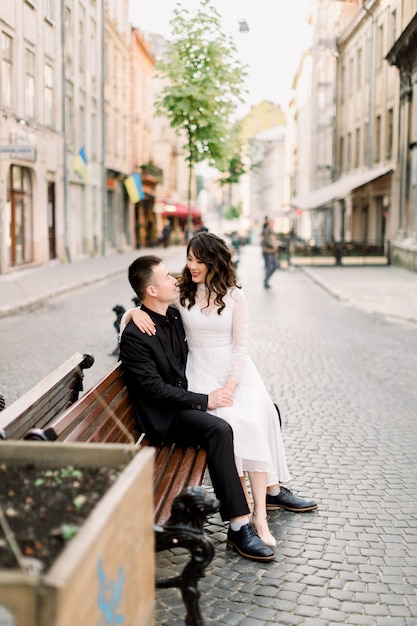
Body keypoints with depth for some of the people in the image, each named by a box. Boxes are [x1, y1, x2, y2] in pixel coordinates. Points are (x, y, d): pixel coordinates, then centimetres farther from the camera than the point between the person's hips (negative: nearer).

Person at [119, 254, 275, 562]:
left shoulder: (174, 316, 8)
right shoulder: (134, 336, -18)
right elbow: (155, 389, -21)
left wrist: (215, 390, 6)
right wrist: (204, 400, -21)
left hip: (186, 397, 9)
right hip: (164, 414, -9)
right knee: (219, 430, -34)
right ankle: (239, 527, -31)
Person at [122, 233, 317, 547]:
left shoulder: (235, 297, 3)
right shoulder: (181, 294, 5)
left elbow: (241, 346, -1)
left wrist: (229, 387, -14)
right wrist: (135, 312, -17)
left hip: (236, 369, 0)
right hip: (201, 372, 0)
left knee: (254, 422, -26)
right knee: (231, 423, -28)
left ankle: (259, 512, -25)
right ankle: (270, 491, -22)